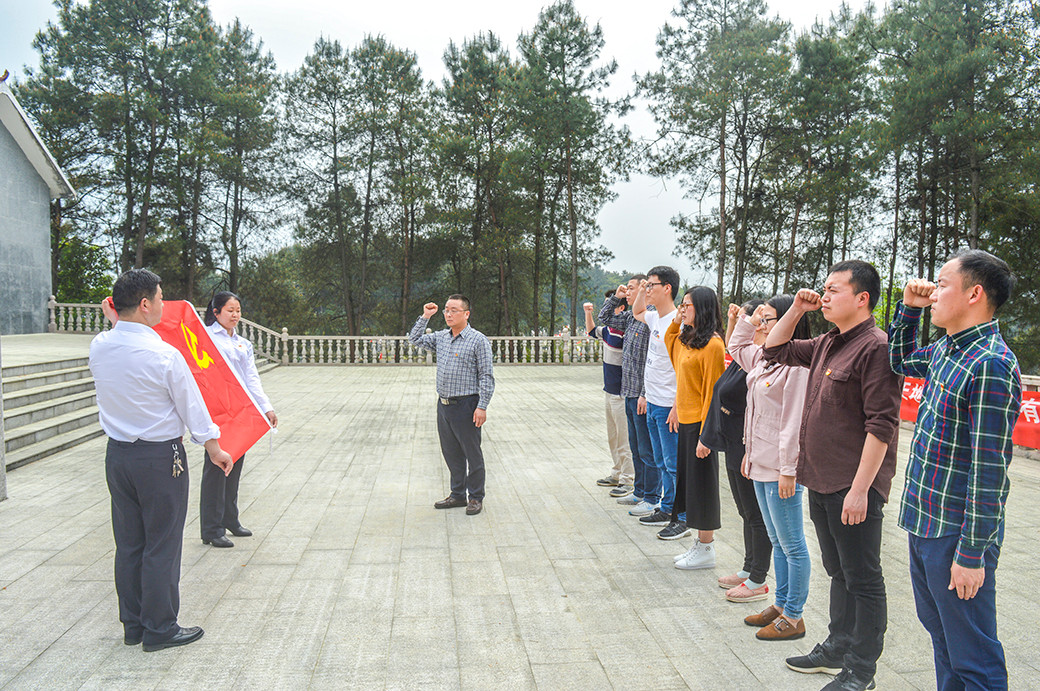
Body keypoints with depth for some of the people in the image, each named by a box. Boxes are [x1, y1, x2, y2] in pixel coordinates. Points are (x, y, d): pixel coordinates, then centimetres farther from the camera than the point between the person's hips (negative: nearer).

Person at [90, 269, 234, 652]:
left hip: (117, 455, 7)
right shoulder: (164, 355, -20)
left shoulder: (98, 347, -4)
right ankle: (160, 628, 16)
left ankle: (132, 624, 29)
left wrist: (115, 323, 21)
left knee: (128, 543, 17)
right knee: (162, 545, 5)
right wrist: (214, 448, 3)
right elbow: (192, 406, -9)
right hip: (160, 458, -6)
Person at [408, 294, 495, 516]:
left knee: (472, 454, 3)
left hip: (466, 405, -6)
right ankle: (457, 495, 27)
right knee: (451, 453, 14)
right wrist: (425, 317, 11)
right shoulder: (441, 337, 11)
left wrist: (482, 407, -15)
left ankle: (476, 498, 16)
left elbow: (486, 377, -9)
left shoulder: (478, 340, -8)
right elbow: (415, 339, 24)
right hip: (443, 404, 7)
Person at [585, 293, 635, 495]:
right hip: (610, 390, 10)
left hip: (622, 393, -10)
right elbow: (592, 331, 29)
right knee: (612, 437, 18)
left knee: (624, 437, -3)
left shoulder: (626, 331, -19)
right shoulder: (609, 329, 8)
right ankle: (617, 474, 30)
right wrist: (588, 312, 16)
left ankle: (628, 480, 5)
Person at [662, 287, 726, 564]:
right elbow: (669, 344, 34)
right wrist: (675, 322, 15)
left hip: (700, 423, -9)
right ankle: (700, 542, 25)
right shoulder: (685, 339, 9)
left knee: (701, 483, 0)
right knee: (687, 479, 14)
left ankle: (706, 549, 12)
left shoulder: (712, 345, -16)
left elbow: (713, 392, -18)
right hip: (685, 420, 9)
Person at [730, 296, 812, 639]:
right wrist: (747, 320, 17)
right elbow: (736, 347, 32)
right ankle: (780, 604, 32)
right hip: (760, 464, 10)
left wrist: (788, 469, -20)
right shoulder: (761, 359, 10)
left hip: (781, 469, -10)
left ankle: (793, 617, 14)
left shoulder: (797, 366, -18)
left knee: (791, 545, 3)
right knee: (777, 541, 19)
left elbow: (793, 421, -21)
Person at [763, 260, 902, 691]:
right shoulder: (826, 344, 11)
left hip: (854, 486, -9)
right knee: (839, 572, 20)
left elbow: (880, 425, -21)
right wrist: (796, 310, 9)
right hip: (821, 482, 9)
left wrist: (860, 489, -22)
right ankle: (839, 649, 34)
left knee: (863, 579, 4)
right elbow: (775, 350, 25)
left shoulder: (876, 347, -16)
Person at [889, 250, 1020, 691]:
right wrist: (909, 307, 14)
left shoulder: (991, 365, -20)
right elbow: (900, 361, 30)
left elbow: (988, 471, -22)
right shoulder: (945, 351, 7)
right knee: (940, 635, 23)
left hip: (956, 537, -9)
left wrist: (972, 554, -20)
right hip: (924, 524, 9)